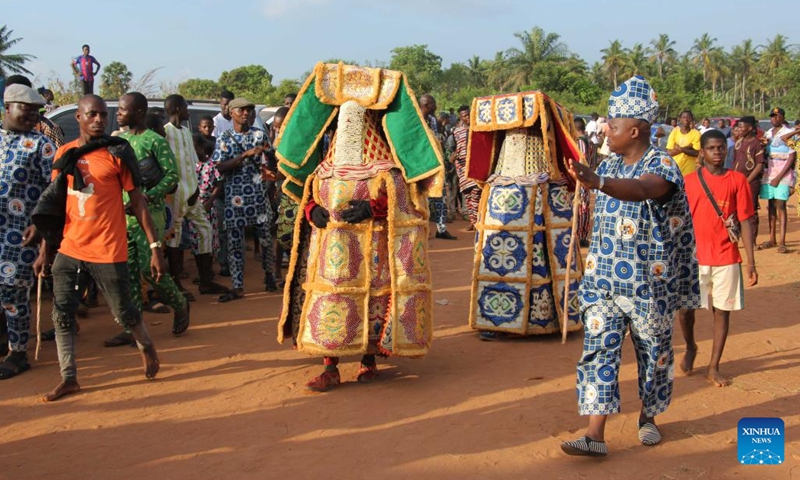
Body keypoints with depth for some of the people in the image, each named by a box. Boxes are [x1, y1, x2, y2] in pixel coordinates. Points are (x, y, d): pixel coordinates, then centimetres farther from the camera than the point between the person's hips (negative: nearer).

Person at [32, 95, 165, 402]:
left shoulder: (117, 153, -5)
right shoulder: (64, 154, 7)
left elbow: (138, 202, -5)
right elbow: (53, 205, 13)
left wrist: (155, 247, -10)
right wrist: (45, 248, 11)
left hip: (107, 250, -4)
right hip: (68, 250, 4)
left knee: (123, 312, 5)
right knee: (62, 315, 4)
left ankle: (146, 347, 34)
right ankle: (69, 379, 16)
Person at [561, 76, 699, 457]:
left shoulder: (662, 165, -13)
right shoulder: (609, 167, 7)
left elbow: (641, 190, -37)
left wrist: (597, 182, -54)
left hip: (649, 283, -4)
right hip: (603, 279, 5)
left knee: (654, 352, 12)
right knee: (598, 350, -4)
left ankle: (647, 418, 35)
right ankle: (595, 435, -3)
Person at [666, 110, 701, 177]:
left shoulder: (696, 133, -4)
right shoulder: (674, 132, 1)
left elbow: (697, 153, -12)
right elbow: (669, 152, -6)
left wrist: (680, 149, -17)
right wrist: (687, 148, -14)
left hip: (689, 171, -2)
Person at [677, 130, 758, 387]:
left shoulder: (738, 180, 0)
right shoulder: (690, 180, 1)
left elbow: (744, 222, 0)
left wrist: (751, 262, -3)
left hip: (726, 258, 0)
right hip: (694, 257, 0)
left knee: (722, 310, 6)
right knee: (685, 308, -1)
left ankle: (714, 367, 18)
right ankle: (690, 347, 30)